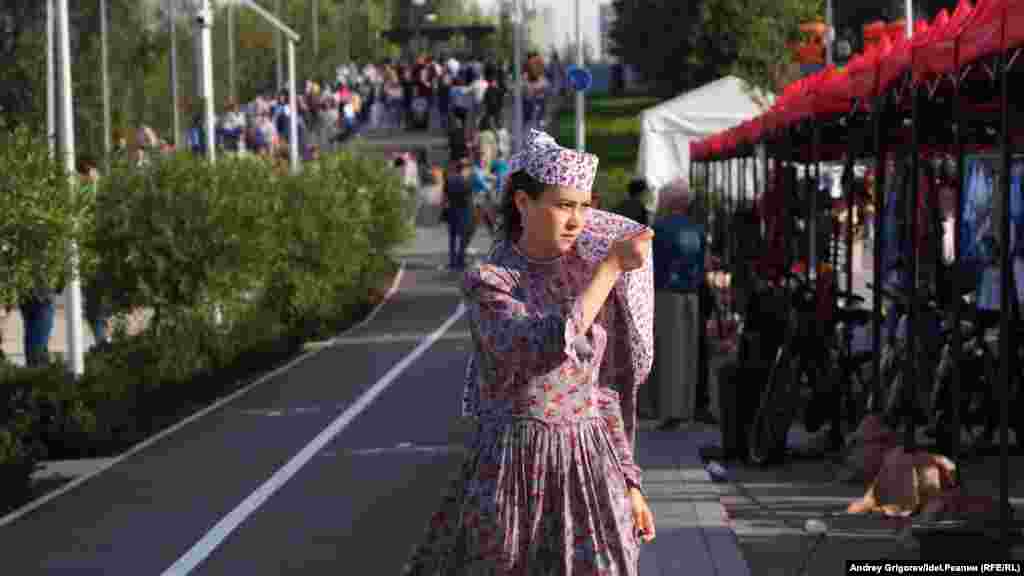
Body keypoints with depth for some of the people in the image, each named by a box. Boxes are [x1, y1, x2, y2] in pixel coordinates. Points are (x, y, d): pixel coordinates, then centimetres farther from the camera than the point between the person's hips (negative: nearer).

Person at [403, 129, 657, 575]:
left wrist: (628, 483, 10)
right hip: (512, 475, -4)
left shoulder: (587, 276, 7)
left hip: (591, 472, 4)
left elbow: (604, 391, 13)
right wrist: (613, 266, -21)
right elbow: (548, 346, -26)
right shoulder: (486, 283, -8)